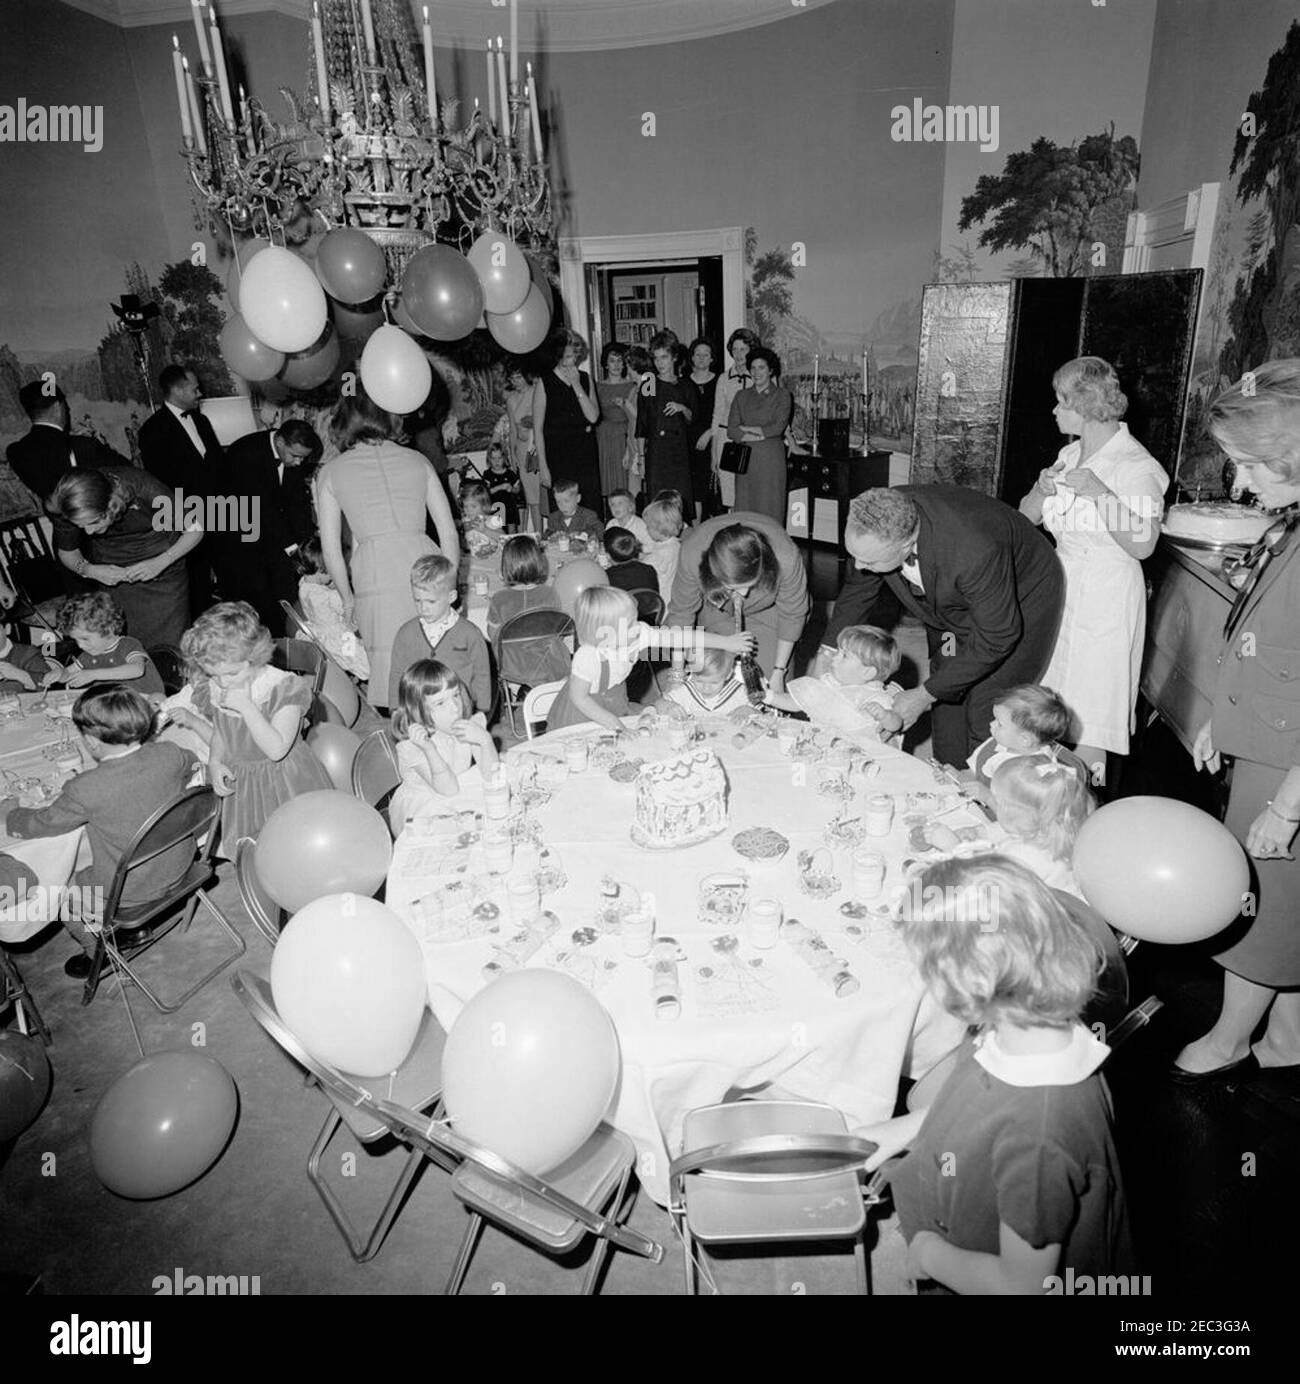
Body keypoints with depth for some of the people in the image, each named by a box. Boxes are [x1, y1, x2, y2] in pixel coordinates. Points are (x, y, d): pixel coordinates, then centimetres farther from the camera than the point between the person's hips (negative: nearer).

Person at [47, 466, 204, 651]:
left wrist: (160, 563, -26)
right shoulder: (67, 509, -21)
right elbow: (66, 553, 0)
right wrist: (89, 570, -20)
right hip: (114, 573, 2)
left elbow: (195, 530, -17)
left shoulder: (143, 489, -30)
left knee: (169, 644, -3)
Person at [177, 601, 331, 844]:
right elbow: (219, 736, 13)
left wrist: (245, 705, -31)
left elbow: (276, 749, -28)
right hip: (240, 785, 5)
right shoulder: (212, 690, -4)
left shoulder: (284, 688, -21)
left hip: (286, 784, -5)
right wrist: (214, 762, -7)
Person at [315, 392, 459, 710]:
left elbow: (331, 548, 13)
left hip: (376, 572, -2)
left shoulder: (331, 471, 16)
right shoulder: (416, 460, 20)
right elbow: (449, 532, 16)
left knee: (391, 674, 3)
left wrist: (348, 597, 25)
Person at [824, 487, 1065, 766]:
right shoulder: (877, 528, -26)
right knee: (946, 701, 9)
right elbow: (858, 588, -5)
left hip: (1022, 600, -5)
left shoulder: (975, 550, -44)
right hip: (950, 604, 6)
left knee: (986, 711, -8)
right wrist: (828, 653, -11)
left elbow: (997, 637, -31)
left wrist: (924, 695, -28)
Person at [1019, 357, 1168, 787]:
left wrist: (1098, 492, -31)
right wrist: (1043, 490, -12)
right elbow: (1026, 516, 8)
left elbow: (1142, 545, -25)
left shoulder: (1136, 465, -14)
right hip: (1061, 583, 7)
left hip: (1106, 594, -7)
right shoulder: (1070, 454, 8)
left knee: (1087, 717, -1)